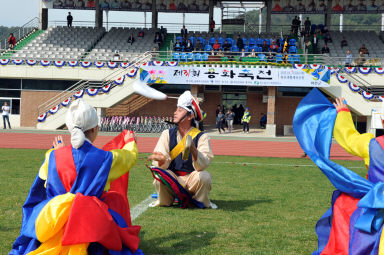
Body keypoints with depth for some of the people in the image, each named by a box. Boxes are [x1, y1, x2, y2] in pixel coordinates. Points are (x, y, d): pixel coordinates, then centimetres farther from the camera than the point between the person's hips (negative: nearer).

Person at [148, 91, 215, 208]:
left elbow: (201, 166, -20)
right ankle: (163, 201, 1)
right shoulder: (167, 134, 4)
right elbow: (161, 165, -6)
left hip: (192, 179, -1)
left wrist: (193, 149, -40)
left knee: (205, 177, -31)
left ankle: (203, 203, -2)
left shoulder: (201, 137, -4)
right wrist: (162, 160, -32)